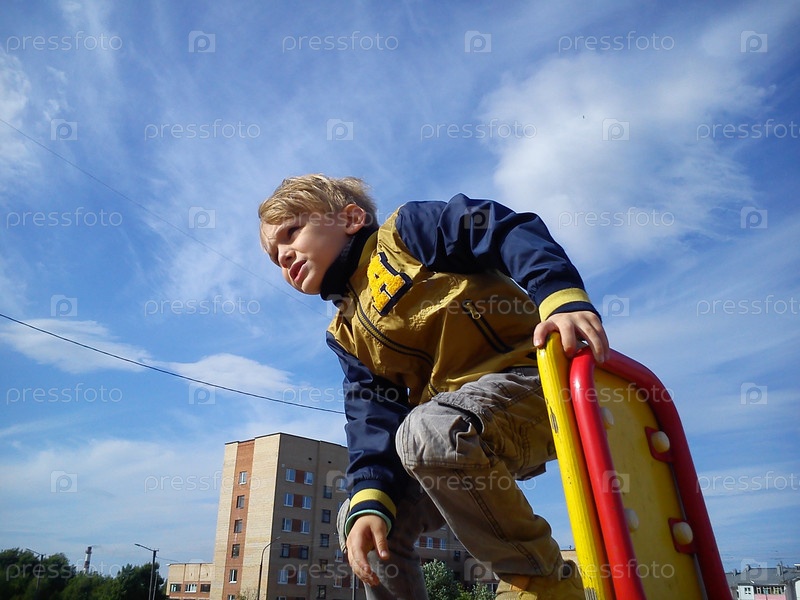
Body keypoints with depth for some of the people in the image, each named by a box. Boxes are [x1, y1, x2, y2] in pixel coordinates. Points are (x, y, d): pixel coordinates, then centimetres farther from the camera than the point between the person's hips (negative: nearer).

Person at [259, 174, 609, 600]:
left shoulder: (407, 230, -1)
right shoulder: (346, 333, 17)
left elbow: (512, 233, -14)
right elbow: (373, 416, 4)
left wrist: (564, 297, -31)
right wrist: (369, 499, -11)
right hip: (449, 422, 8)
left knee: (425, 432, -34)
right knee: (364, 522, 4)